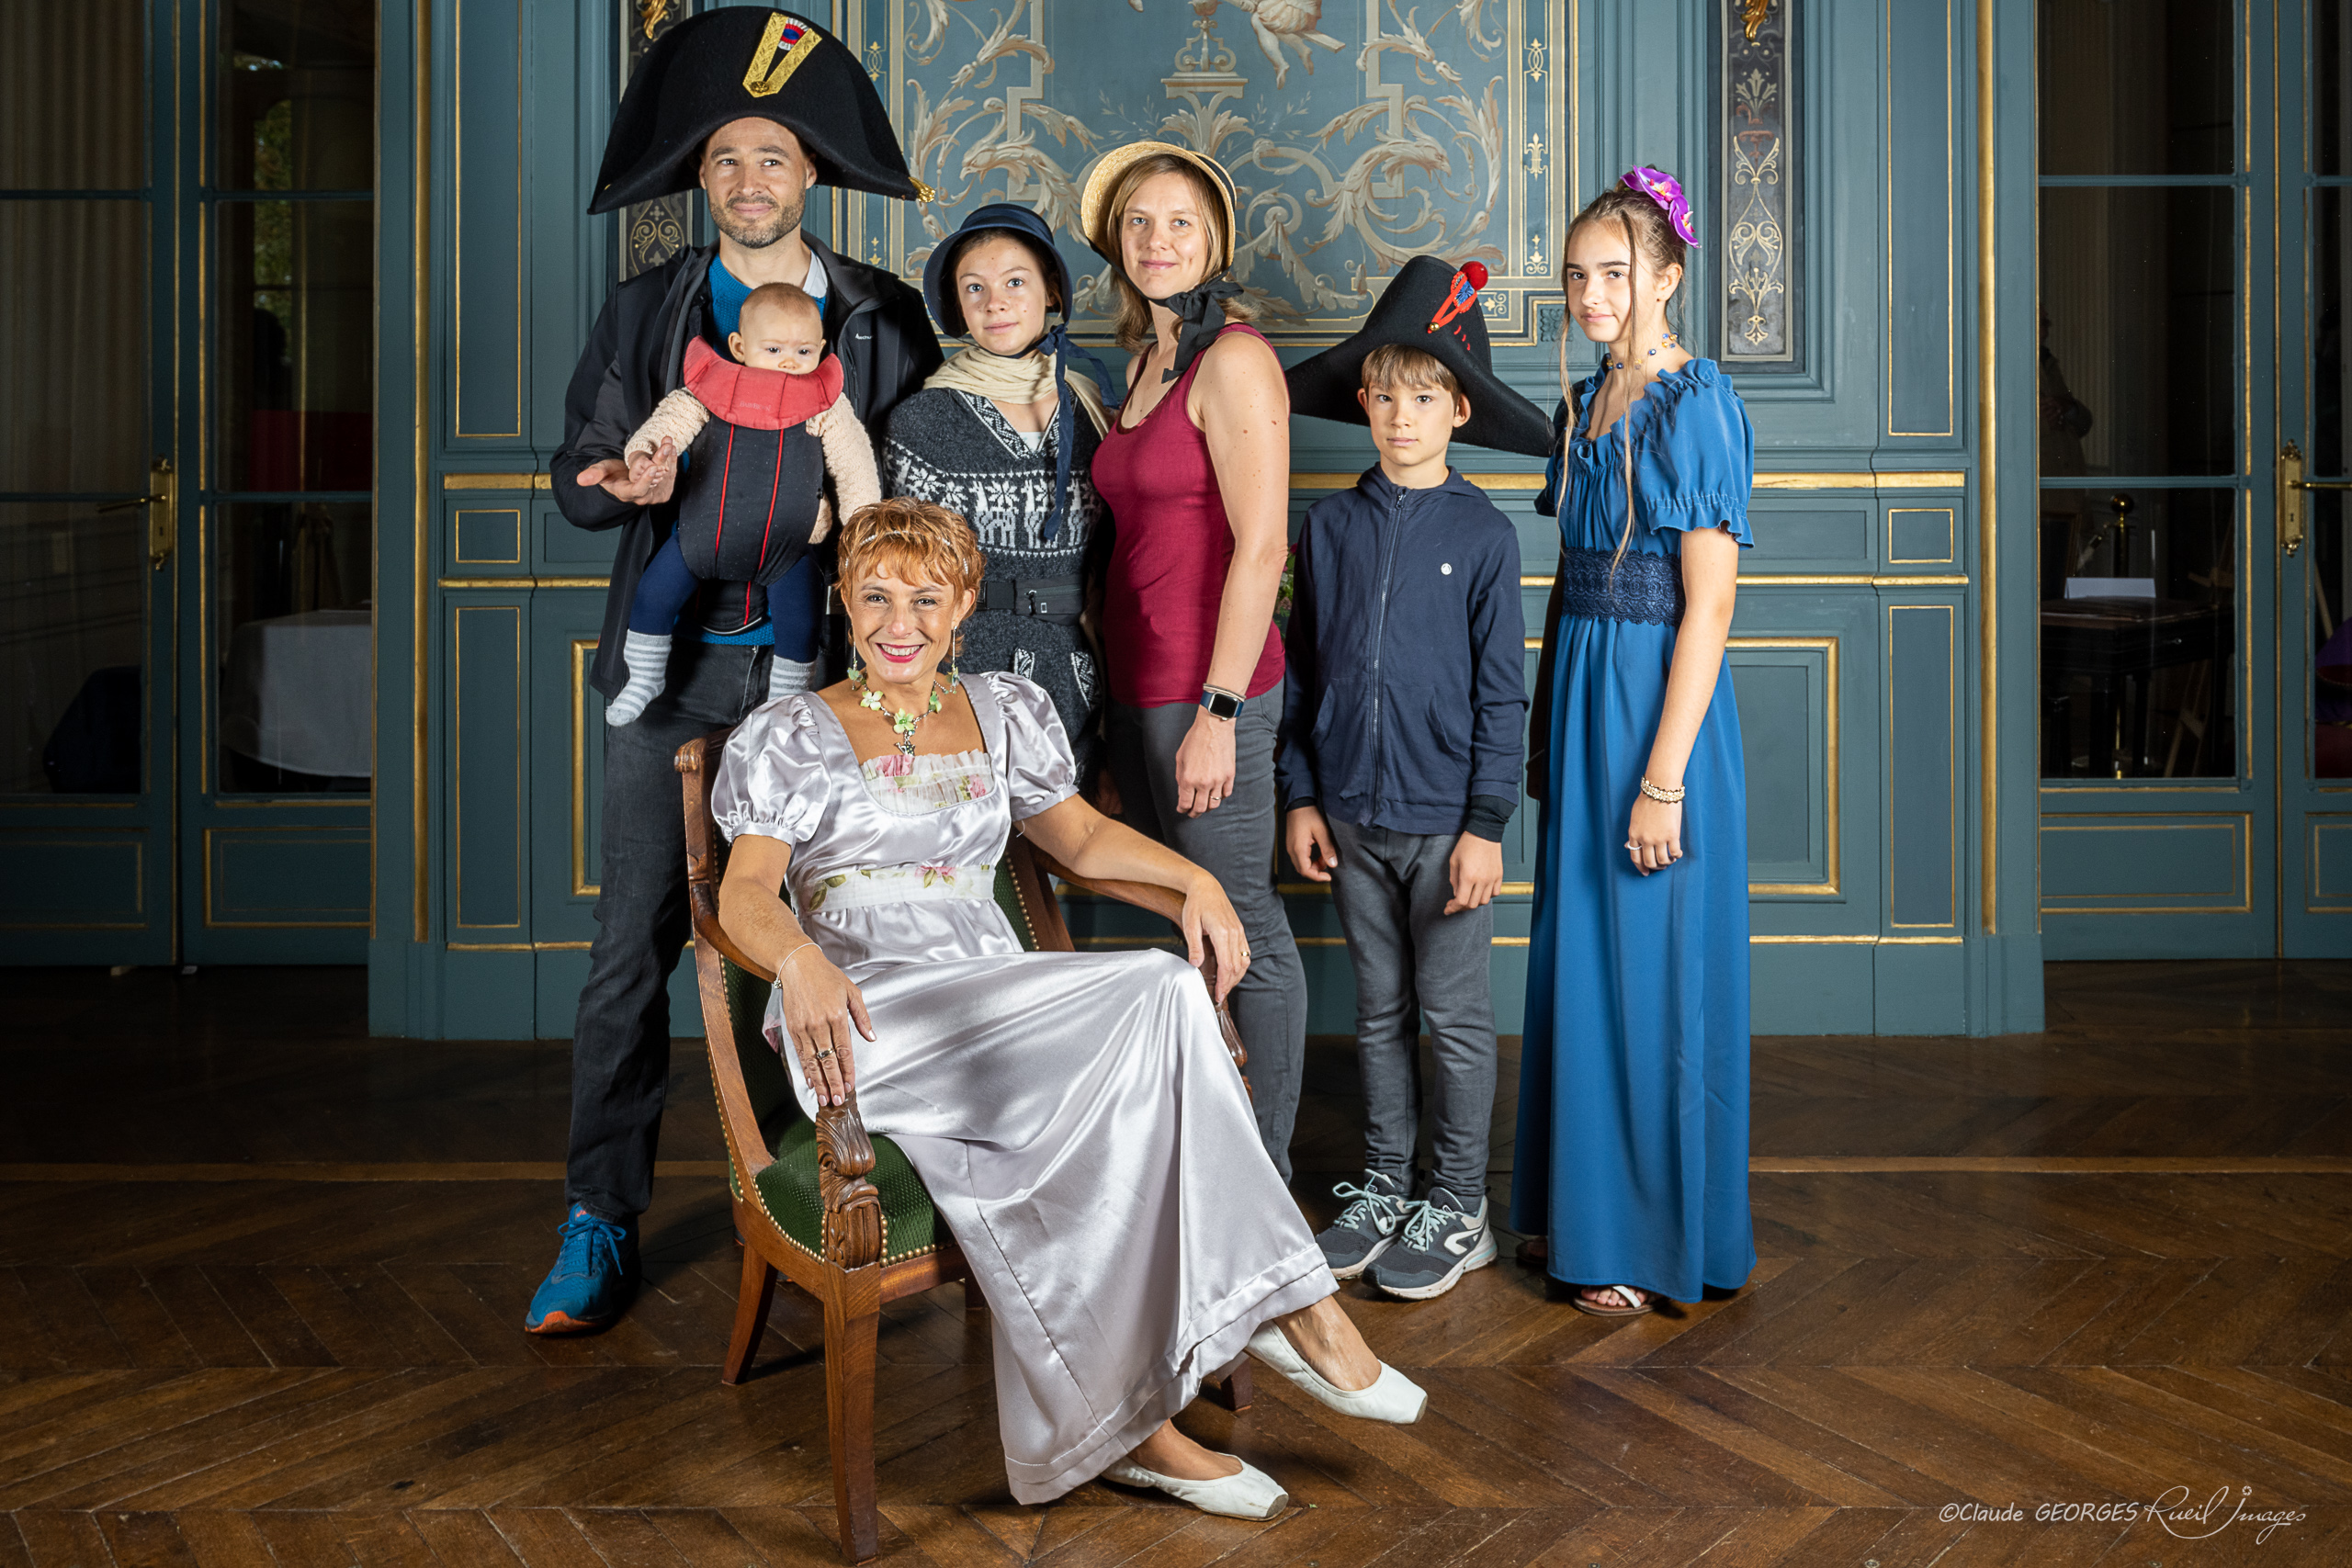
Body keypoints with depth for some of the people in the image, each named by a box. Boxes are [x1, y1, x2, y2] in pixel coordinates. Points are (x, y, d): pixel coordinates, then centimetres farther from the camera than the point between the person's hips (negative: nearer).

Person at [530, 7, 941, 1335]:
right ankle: (603, 1221, 9)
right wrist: (624, 482, -11)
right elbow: (579, 474, 10)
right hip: (679, 668, 1)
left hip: (819, 670, -1)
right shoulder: (645, 314, 13)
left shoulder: (883, 318, 10)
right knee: (636, 942, 0)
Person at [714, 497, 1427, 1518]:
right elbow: (746, 892, -6)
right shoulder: (790, 737, 7)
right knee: (1152, 1000, -30)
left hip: (997, 1003, 4)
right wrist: (802, 961, -30)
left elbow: (1082, 838, 24)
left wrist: (1194, 877, 4)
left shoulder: (1004, 712, 19)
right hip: (865, 1020, -4)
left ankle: (1121, 1413, -26)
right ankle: (1290, 1308, -24)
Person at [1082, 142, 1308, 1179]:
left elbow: (1260, 547, -17)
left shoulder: (1233, 358, -11)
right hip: (1136, 685, 9)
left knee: (1241, 931, 1)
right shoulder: (1146, 357, 15)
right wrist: (1122, 702, 15)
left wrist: (1219, 710, -19)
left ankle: (1264, 1179, 13)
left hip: (1210, 687, -9)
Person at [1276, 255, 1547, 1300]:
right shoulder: (1331, 527, 4)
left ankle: (1458, 1209, 18)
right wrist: (1300, 794, 5)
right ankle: (1383, 1187, 27)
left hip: (1446, 816, -3)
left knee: (1455, 1017, 5)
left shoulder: (1483, 535, -5)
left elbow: (1502, 693, -5)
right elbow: (1302, 672, 9)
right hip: (1352, 812, 4)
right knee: (1378, 1011, 14)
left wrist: (1487, 824, -10)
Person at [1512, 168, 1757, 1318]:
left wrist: (1661, 778, -20)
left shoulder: (1697, 407, -12)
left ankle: (1658, 1240, 14)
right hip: (1581, 696, 8)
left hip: (1656, 703, -8)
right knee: (1577, 956, 15)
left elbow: (1707, 609, -17)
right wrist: (1550, 729, 16)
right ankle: (1575, 1206, 29)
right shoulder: (1588, 404, 12)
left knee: (1651, 973, 0)